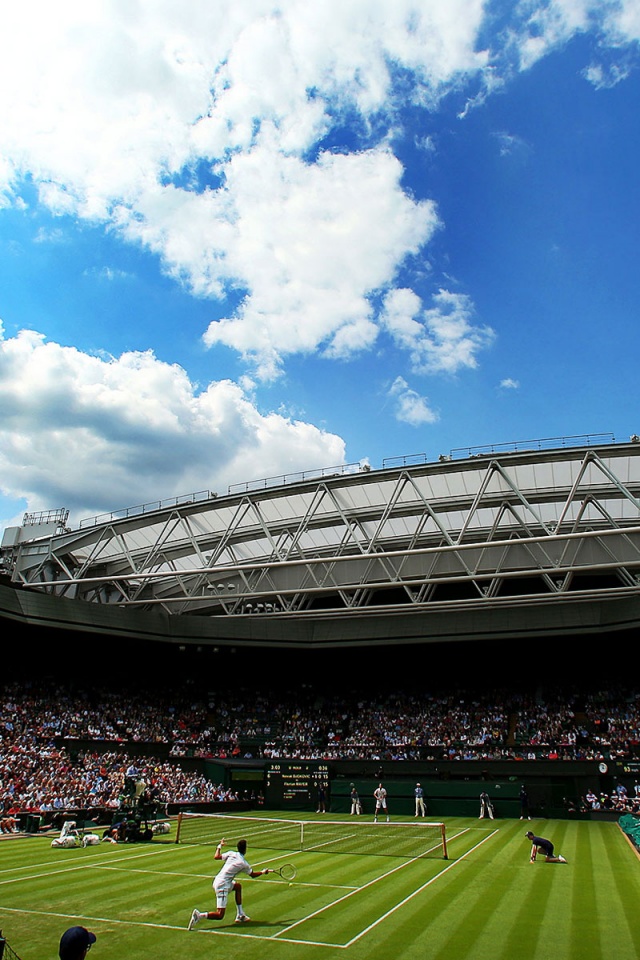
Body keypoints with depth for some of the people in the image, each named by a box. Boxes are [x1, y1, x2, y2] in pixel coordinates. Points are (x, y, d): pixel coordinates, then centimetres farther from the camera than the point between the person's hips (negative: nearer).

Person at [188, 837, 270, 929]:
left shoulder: (231, 853, 3)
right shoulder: (243, 864, -7)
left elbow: (216, 857, 8)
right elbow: (253, 874, 9)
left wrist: (219, 846, 25)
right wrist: (264, 872, 26)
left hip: (217, 881, 8)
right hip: (222, 886, -8)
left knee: (238, 886, 27)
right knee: (219, 915, -4)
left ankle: (240, 916, 28)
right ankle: (199, 915, -21)